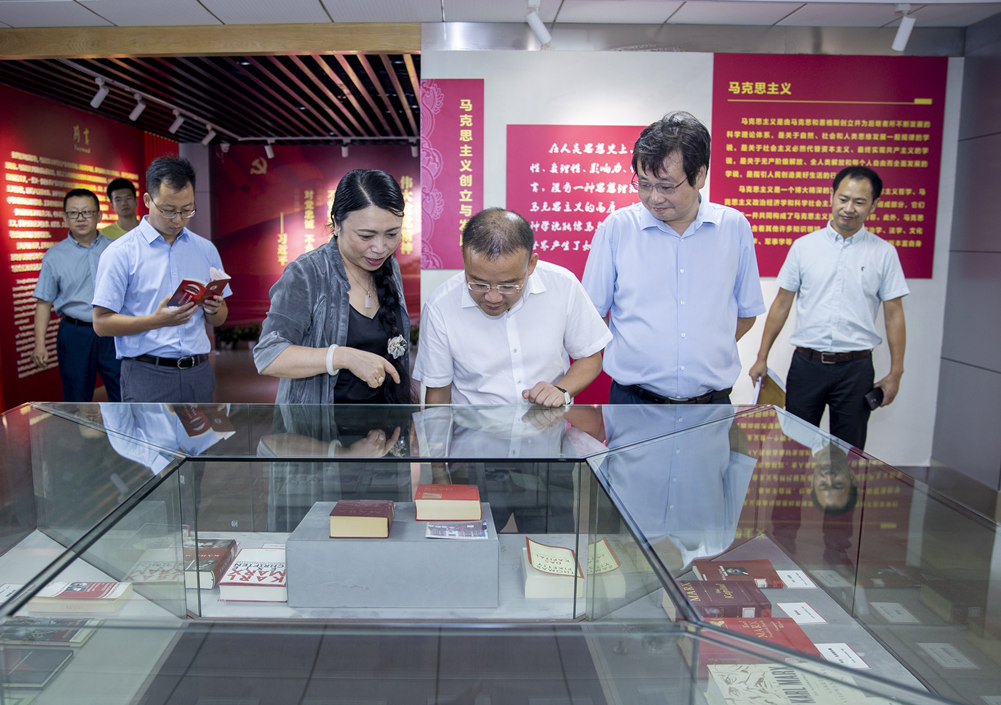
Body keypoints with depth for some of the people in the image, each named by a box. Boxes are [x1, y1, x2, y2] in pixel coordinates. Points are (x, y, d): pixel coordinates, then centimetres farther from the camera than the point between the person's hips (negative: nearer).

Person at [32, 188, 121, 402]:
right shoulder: (54, 256, 3)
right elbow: (44, 302, 3)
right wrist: (40, 343, -4)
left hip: (113, 334, 1)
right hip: (75, 334, 0)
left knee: (124, 397, 2)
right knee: (77, 401, 9)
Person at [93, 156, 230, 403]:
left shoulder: (206, 250, 13)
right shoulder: (121, 252, -1)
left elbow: (220, 319, 17)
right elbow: (102, 322, -5)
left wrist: (213, 309, -7)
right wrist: (157, 320, -19)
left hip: (199, 374, 4)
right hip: (147, 376, -4)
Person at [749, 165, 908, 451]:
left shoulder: (884, 252, 2)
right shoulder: (804, 246, 3)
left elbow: (894, 314, 4)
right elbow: (782, 304, 6)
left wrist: (895, 373, 1)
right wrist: (762, 357, 5)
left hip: (856, 368, 0)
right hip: (806, 363, 0)